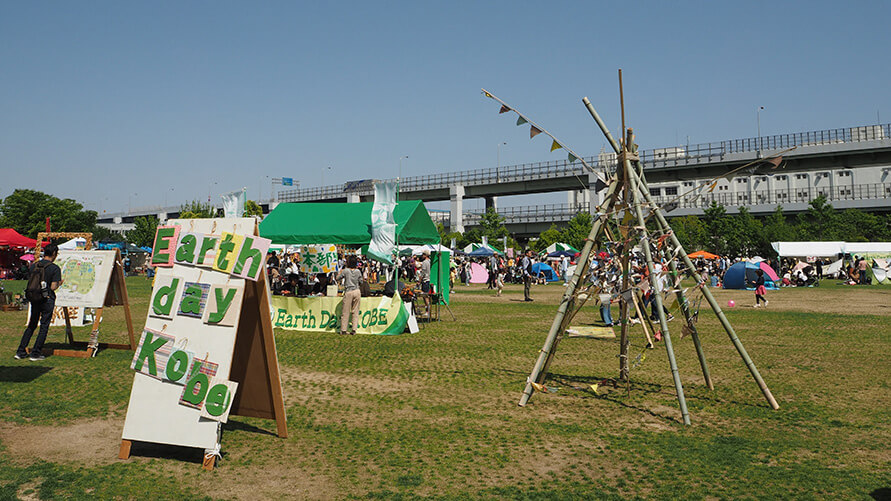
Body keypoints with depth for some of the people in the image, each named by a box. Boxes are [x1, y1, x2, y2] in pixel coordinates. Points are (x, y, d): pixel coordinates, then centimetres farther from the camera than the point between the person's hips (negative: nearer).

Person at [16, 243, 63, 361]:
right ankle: (36, 353, 6)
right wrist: (59, 283, 6)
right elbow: (53, 287, -14)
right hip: (47, 300, -5)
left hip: (35, 299, 5)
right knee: (44, 327, 4)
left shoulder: (33, 266, 5)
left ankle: (20, 351, 15)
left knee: (31, 325, 16)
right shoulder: (55, 268, -10)